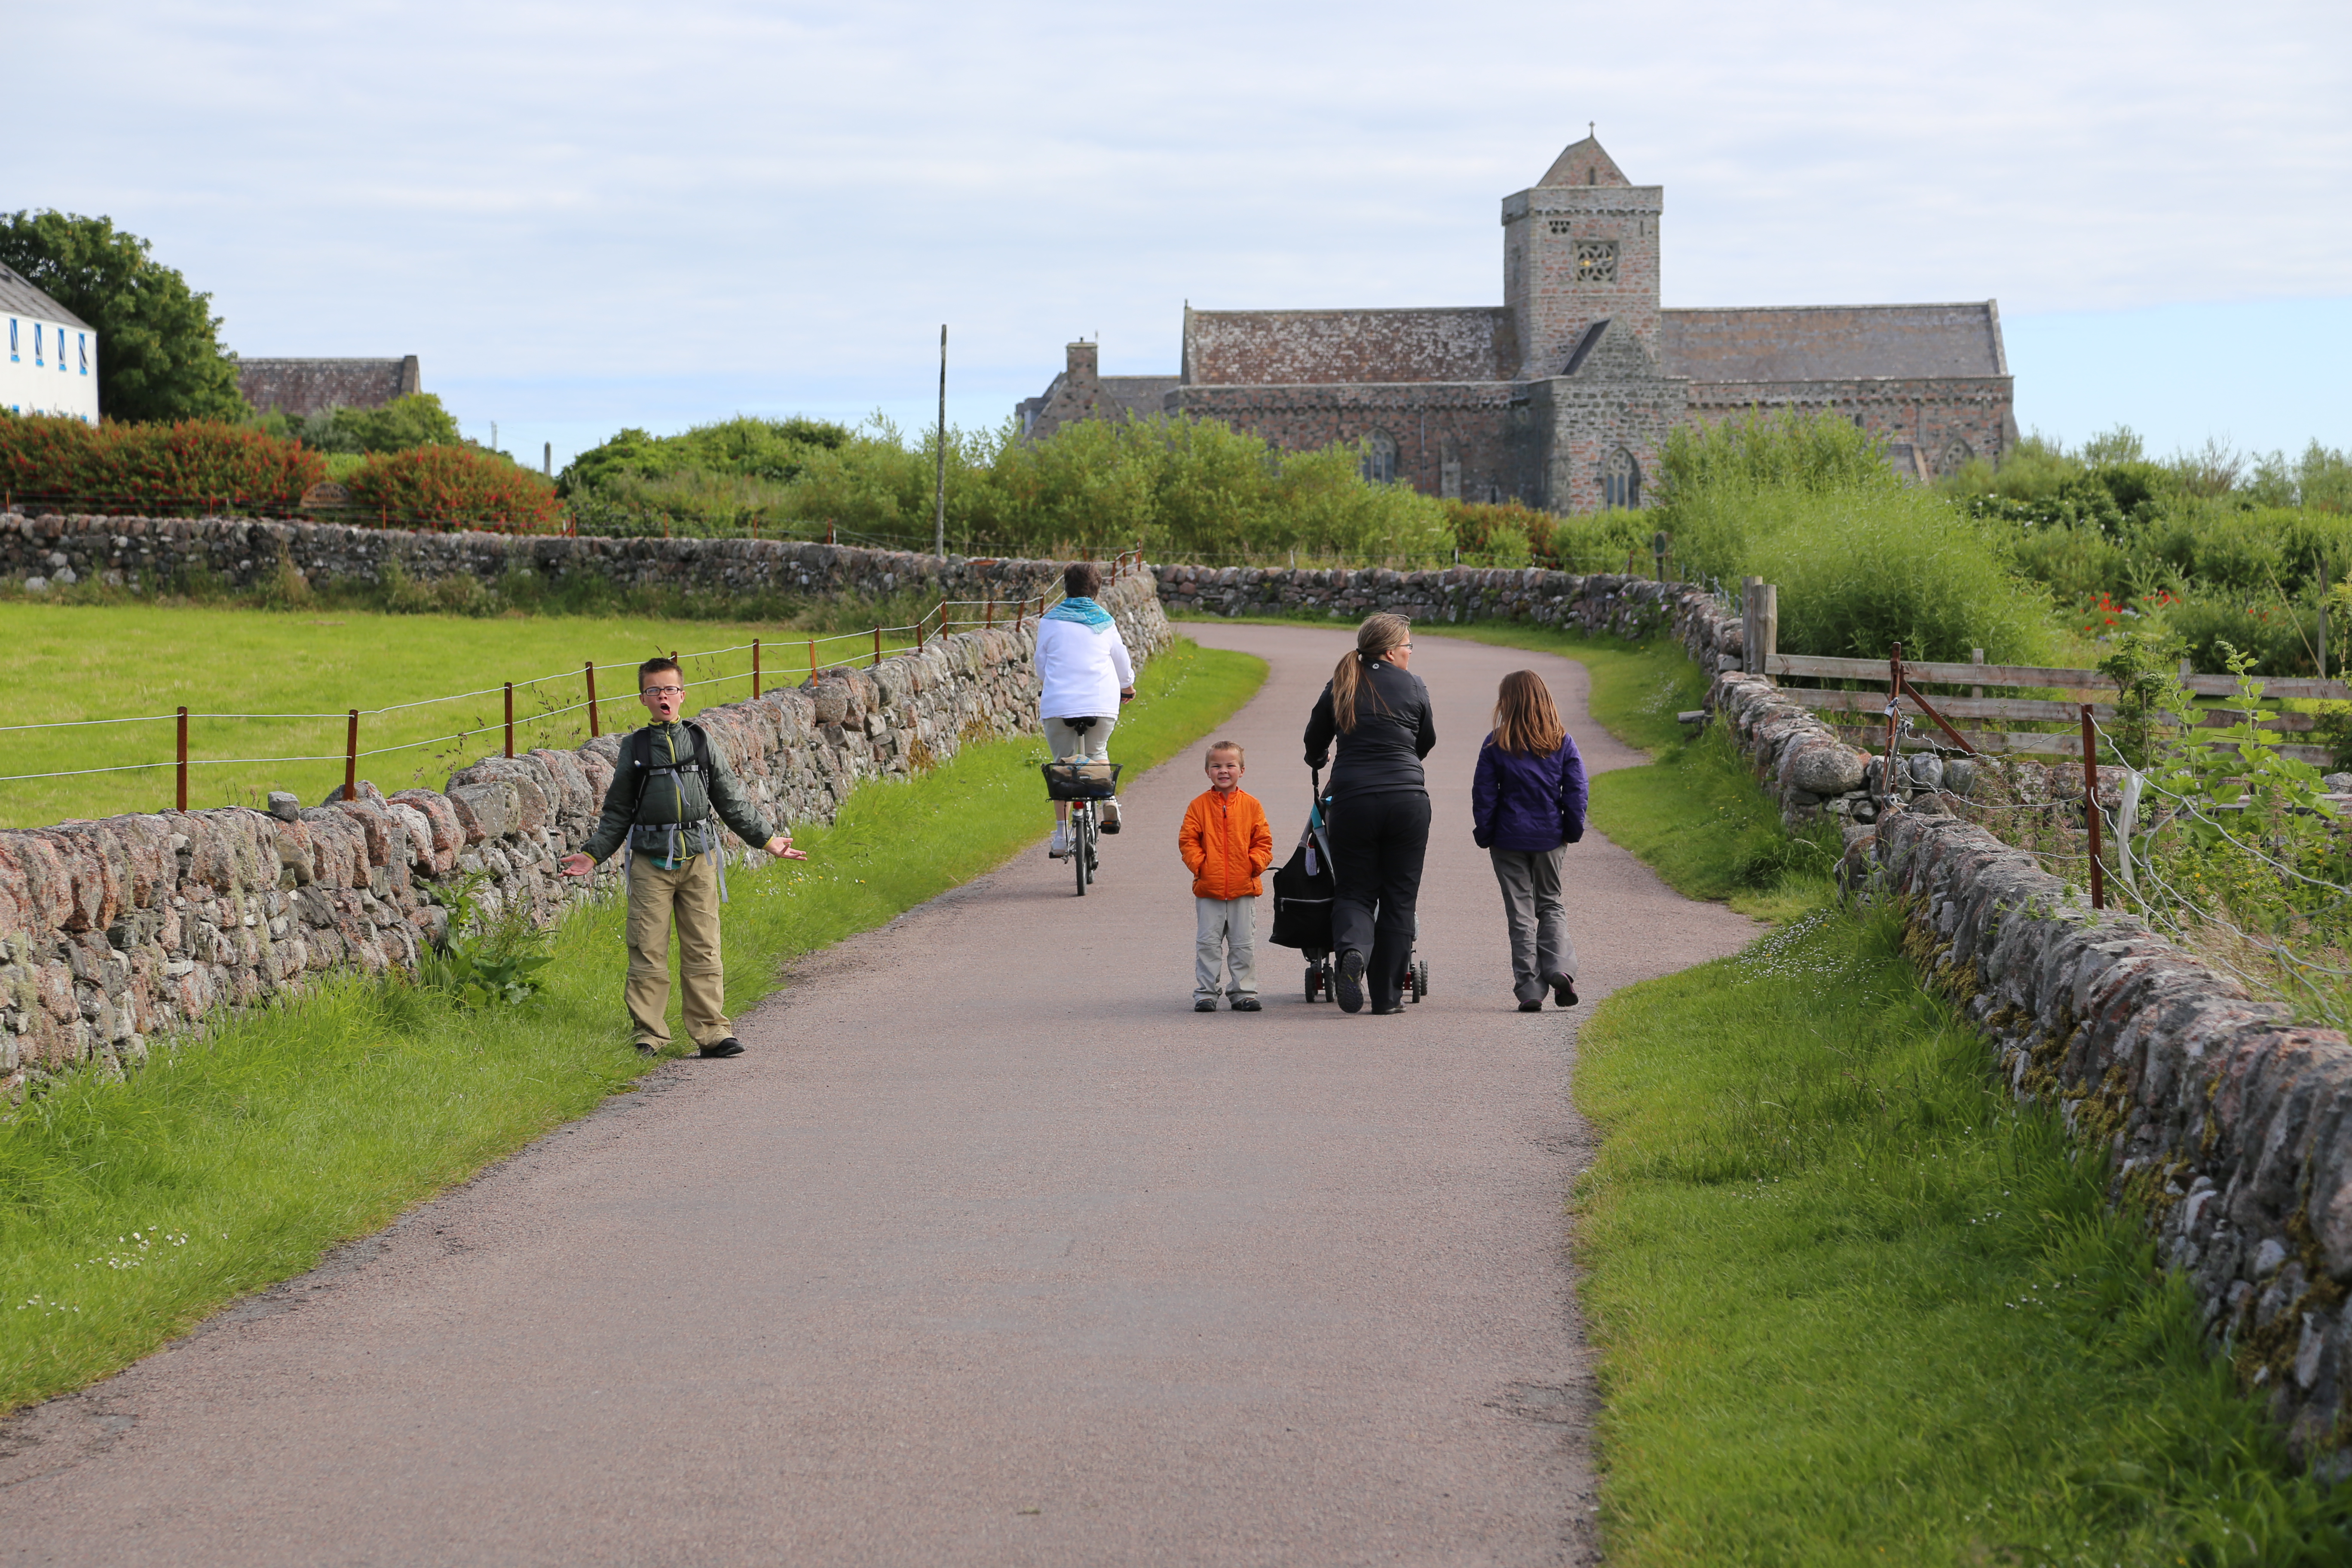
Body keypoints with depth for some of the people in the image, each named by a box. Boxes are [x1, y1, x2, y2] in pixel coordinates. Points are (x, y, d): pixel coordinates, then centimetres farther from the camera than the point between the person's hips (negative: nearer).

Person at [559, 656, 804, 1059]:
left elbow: (732, 802, 14)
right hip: (651, 862, -1)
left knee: (704, 950, 0)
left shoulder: (702, 744, 9)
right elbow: (618, 812, 12)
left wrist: (766, 840, 9)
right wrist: (592, 854, 5)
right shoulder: (635, 749, 7)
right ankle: (649, 1036, 4)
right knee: (648, 951, -2)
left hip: (698, 859, 1)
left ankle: (711, 1031, 5)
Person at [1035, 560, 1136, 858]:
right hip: (1103, 702, 1)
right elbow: (1123, 662, 21)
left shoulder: (1050, 621, 6)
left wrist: (1043, 688, 36)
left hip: (1059, 702, -1)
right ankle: (1109, 797, -2)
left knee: (1062, 765, 10)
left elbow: (1041, 663, 15)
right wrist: (1127, 687, 41)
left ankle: (1062, 837, 6)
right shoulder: (1105, 622, 11)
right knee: (1097, 753, 26)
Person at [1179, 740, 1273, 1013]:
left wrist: (1255, 864, -9)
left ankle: (1243, 991, 14)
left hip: (1243, 888, 1)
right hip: (1208, 889, -1)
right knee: (1208, 943, 2)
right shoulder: (1199, 806, 2)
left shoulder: (1251, 805, 4)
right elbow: (1187, 840, 1)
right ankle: (1205, 993, 9)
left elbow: (1263, 842, 5)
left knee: (1244, 944, 5)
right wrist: (1199, 864, -11)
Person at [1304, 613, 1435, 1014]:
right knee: (1398, 897, 8)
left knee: (1353, 890, 11)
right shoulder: (1413, 687, 3)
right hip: (1407, 799, -1)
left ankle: (1352, 951, -21)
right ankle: (1387, 994, 8)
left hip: (1353, 798, 1)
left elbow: (1315, 740, 16)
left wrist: (1317, 761, 40)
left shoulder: (1340, 688, 5)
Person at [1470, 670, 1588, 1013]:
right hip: (1550, 838, 2)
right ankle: (1560, 969, -5)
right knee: (1551, 905, 17)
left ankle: (1529, 989, 0)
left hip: (1509, 839, -2)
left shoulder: (1496, 746, -7)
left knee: (1521, 913, 5)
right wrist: (1573, 830, 9)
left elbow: (1484, 795, -5)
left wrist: (1484, 835, 4)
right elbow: (1576, 791, -2)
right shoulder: (1563, 743, -2)